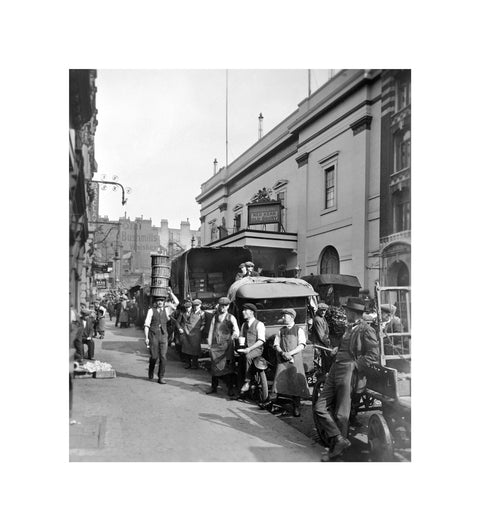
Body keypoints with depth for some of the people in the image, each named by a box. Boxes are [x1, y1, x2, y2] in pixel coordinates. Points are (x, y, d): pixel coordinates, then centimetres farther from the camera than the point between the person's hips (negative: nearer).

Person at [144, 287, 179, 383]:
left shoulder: (166, 310, 9)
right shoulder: (151, 311, 1)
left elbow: (176, 303, 1)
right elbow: (146, 325, -1)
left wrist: (170, 293, -5)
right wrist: (146, 338, -7)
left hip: (163, 336, 2)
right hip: (153, 335, -2)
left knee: (163, 357, -3)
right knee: (154, 357, 1)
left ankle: (161, 377, 7)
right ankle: (150, 374, 29)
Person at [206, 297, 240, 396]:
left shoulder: (231, 318, 2)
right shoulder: (215, 317, 13)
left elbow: (236, 330, -12)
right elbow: (211, 331, 12)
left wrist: (235, 334, -36)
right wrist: (209, 344, 6)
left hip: (227, 346, -3)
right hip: (215, 345, 3)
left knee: (228, 367, -3)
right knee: (214, 366, 6)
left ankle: (230, 388, 5)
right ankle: (213, 387, 17)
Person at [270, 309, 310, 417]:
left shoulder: (299, 330, 6)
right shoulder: (281, 331, 16)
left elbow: (301, 346, -4)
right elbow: (276, 345, 9)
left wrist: (290, 353, -16)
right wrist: (283, 353, -11)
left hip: (295, 359, -2)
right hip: (282, 360, 2)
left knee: (296, 383, -4)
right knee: (280, 381, -9)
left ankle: (296, 407, 4)